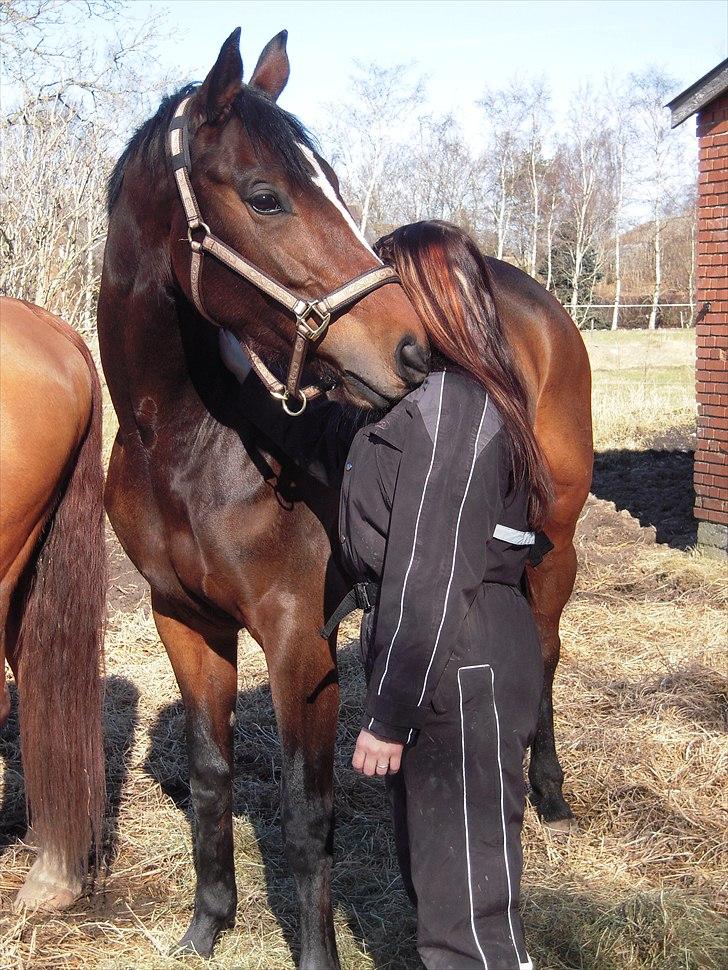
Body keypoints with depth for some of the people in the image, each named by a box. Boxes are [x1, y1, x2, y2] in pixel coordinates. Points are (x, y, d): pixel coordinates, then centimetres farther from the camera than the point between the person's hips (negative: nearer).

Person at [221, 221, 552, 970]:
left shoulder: (444, 406, -22)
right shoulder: (412, 397, 9)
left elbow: (428, 581, -24)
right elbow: (328, 444, 23)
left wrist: (388, 717, -19)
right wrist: (246, 371, 18)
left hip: (460, 676, -10)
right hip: (441, 664, 10)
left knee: (463, 888, 2)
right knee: (429, 868, 23)